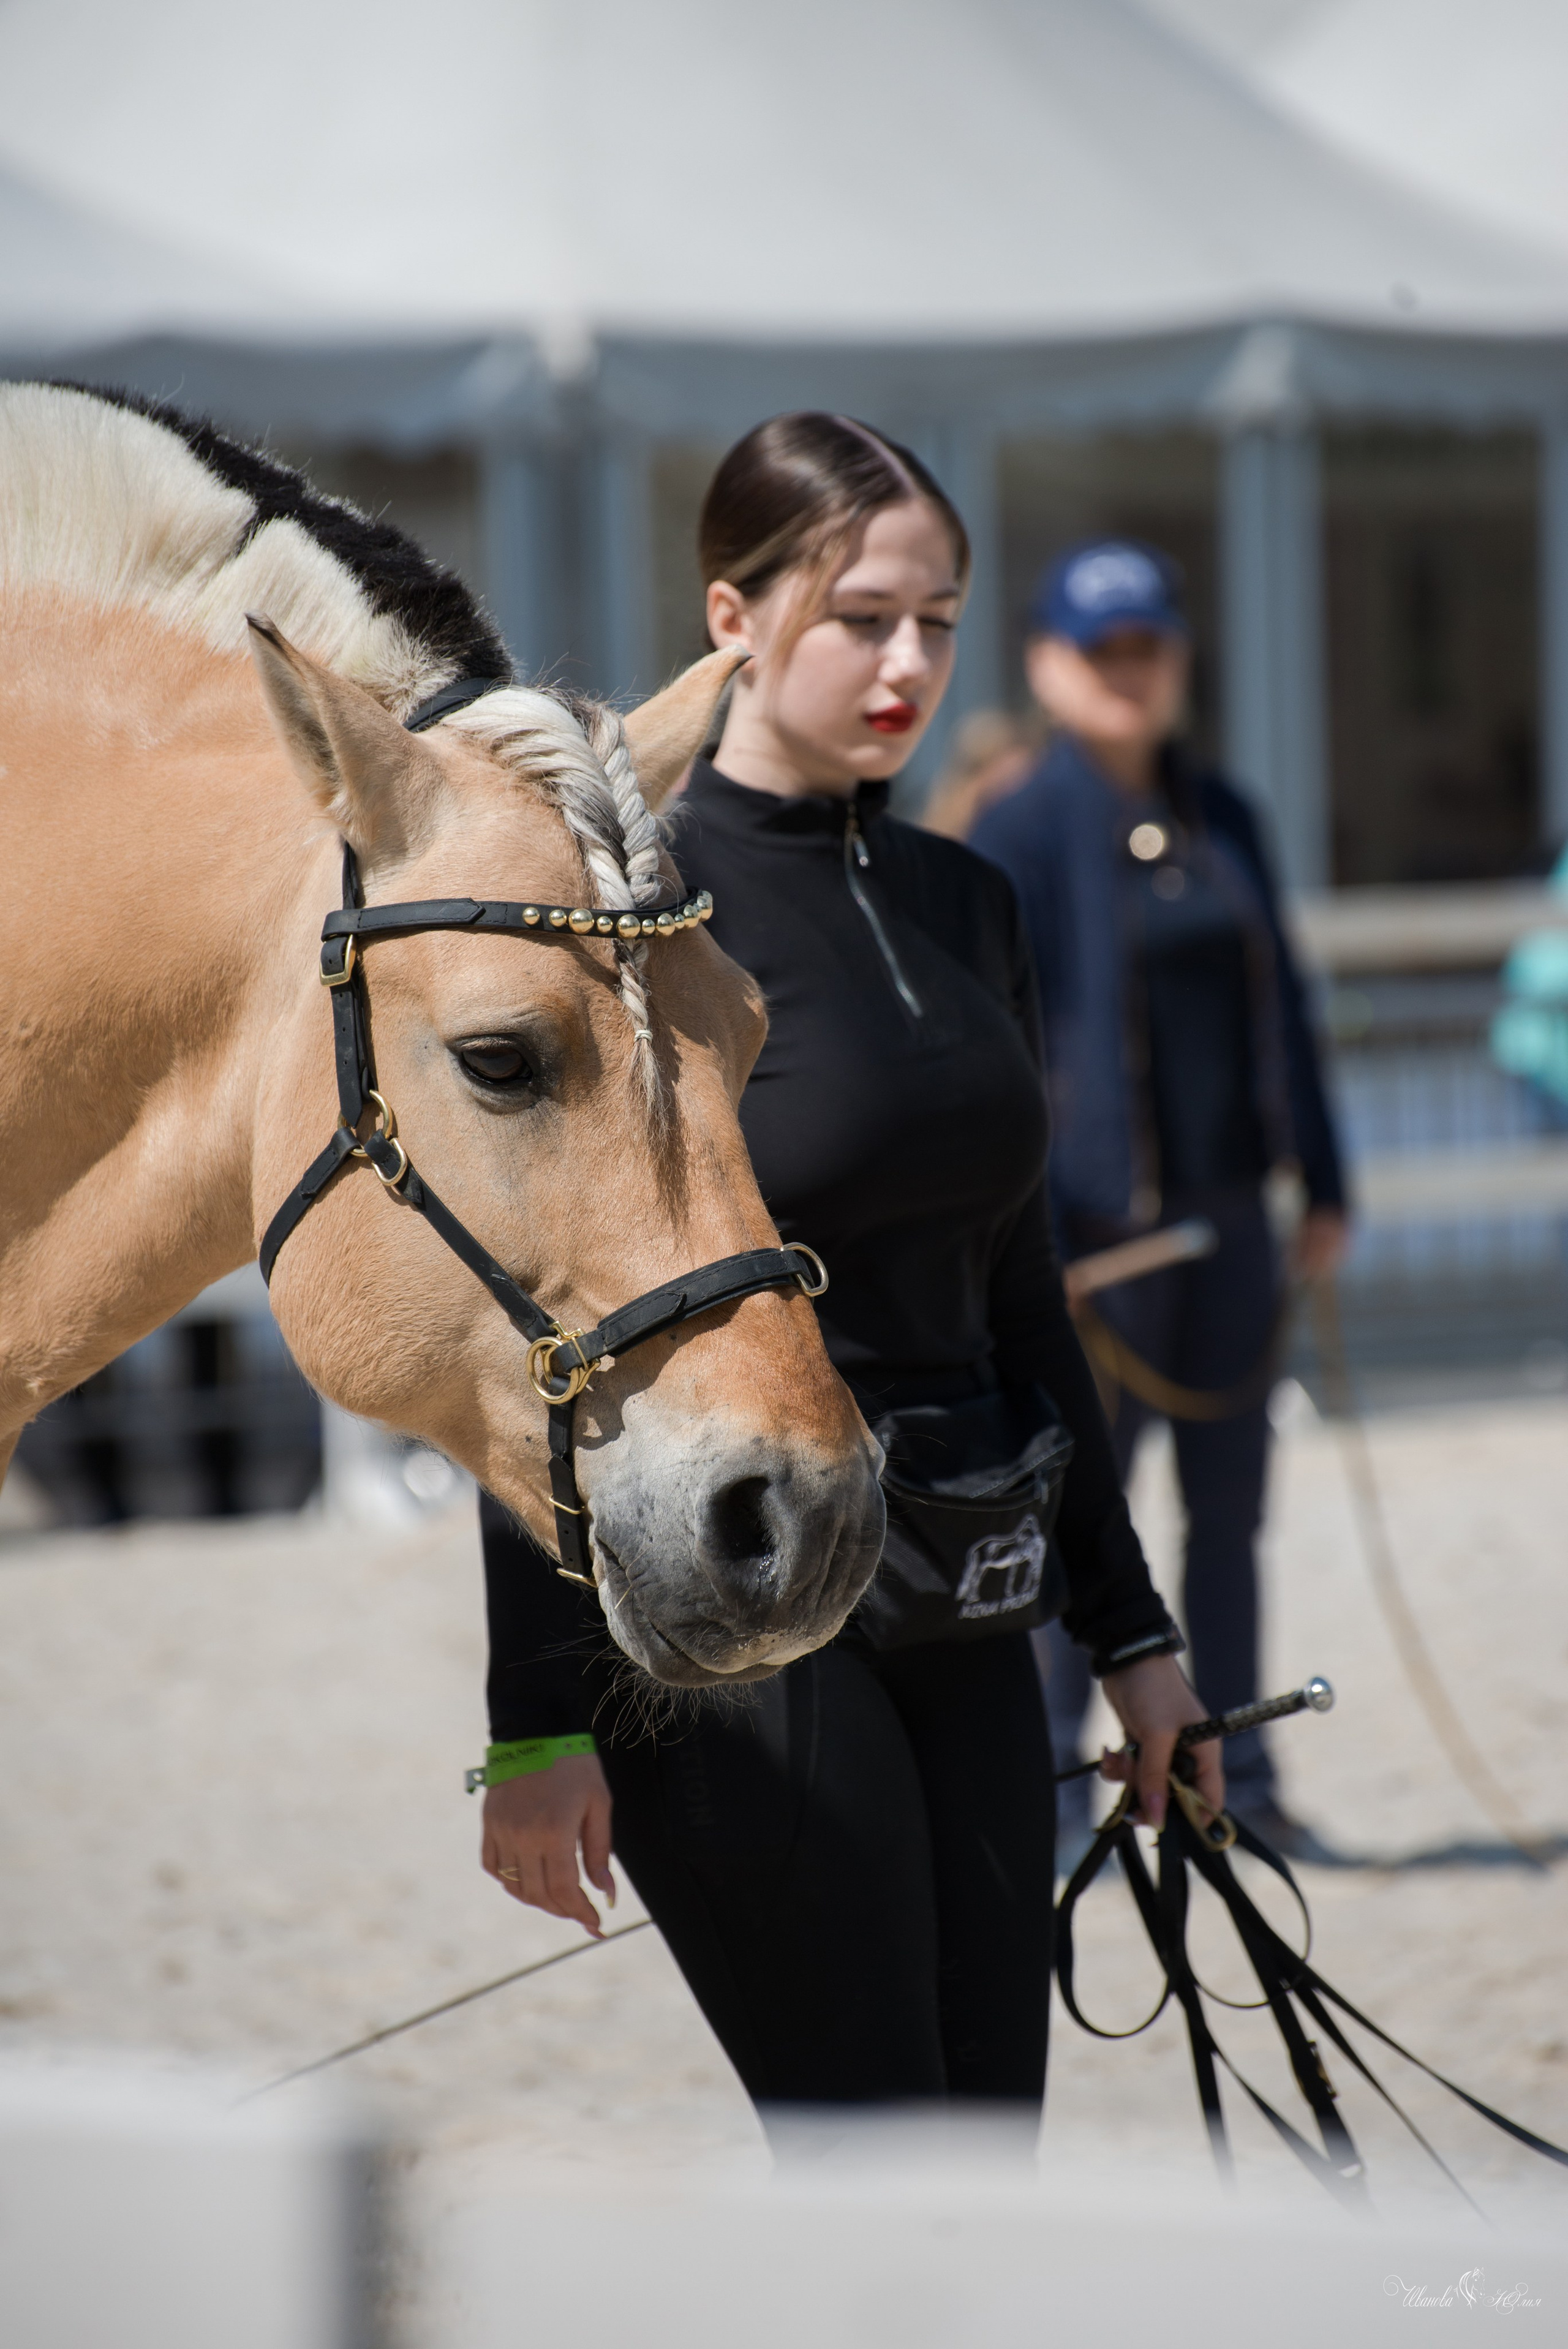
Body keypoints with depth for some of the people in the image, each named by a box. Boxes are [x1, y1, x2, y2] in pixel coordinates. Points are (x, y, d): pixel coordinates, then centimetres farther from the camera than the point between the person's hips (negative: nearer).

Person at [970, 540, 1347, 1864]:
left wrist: (1323, 1184, 13)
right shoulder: (1022, 835, -8)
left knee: (1231, 1506, 10)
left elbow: (1280, 1004, 16)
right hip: (1106, 1223, -6)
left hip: (1231, 1212, 6)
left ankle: (1237, 1776, 18)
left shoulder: (1222, 819, 10)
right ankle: (1051, 1789, 8)